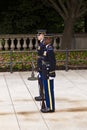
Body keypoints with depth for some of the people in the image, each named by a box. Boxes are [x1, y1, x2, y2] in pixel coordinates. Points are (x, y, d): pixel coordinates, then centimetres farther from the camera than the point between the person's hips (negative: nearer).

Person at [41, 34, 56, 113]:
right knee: (47, 90, 13)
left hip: (49, 74, -10)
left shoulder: (50, 50, -19)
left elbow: (53, 63, -21)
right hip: (46, 74, 10)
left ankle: (51, 108, 4)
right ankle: (49, 106, 20)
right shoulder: (47, 49, 13)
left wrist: (51, 75, -21)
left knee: (49, 91, -3)